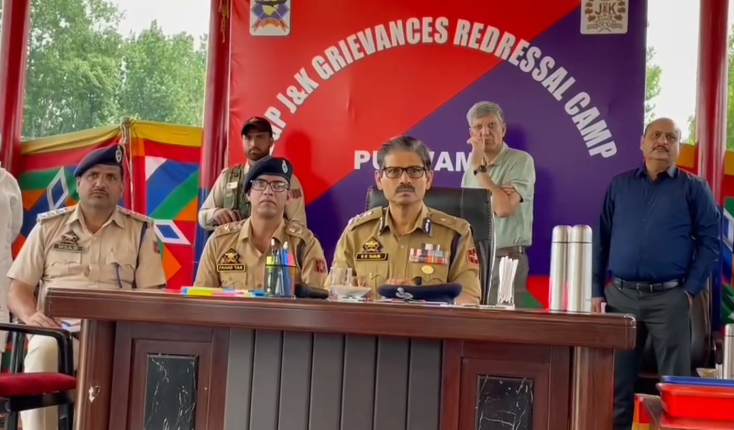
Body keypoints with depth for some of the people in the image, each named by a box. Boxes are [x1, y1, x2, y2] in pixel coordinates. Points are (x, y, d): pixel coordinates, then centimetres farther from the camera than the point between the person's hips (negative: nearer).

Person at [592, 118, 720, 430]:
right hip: (620, 296, 2)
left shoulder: (694, 188, 4)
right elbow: (602, 239, 10)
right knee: (616, 382, 8)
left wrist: (691, 290, -8)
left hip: (669, 298, -2)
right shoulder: (619, 185, 10)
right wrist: (597, 290, 4)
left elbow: (709, 240, 0)